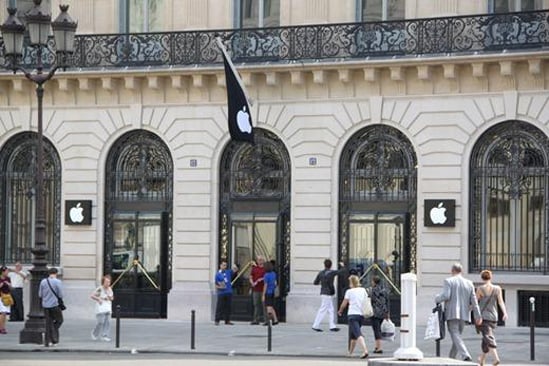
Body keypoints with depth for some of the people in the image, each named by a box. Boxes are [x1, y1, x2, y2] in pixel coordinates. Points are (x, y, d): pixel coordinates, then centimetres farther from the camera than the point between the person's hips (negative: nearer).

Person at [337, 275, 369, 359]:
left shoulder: (349, 291, -1)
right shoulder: (363, 290, 10)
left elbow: (344, 304, 4)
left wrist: (340, 311, 22)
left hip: (352, 315, -5)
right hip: (361, 314, 5)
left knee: (358, 334, -17)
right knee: (353, 335, 20)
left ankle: (365, 350, -36)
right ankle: (350, 353, 29)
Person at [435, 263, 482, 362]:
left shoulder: (448, 281, -3)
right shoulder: (469, 283, 10)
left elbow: (445, 296, -16)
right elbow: (474, 301, 7)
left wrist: (437, 299, 4)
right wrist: (478, 316, 9)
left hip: (451, 314, -5)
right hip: (463, 314, 5)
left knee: (456, 336, -11)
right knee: (457, 336, 16)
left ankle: (465, 356, -30)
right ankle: (451, 359, 23)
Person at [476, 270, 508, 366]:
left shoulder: (480, 289, -5)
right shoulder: (497, 288, 3)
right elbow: (501, 301, -7)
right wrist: (505, 313, -12)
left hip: (483, 317, -4)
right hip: (493, 317, 4)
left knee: (488, 337, -12)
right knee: (487, 337, 19)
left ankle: (496, 358, -32)